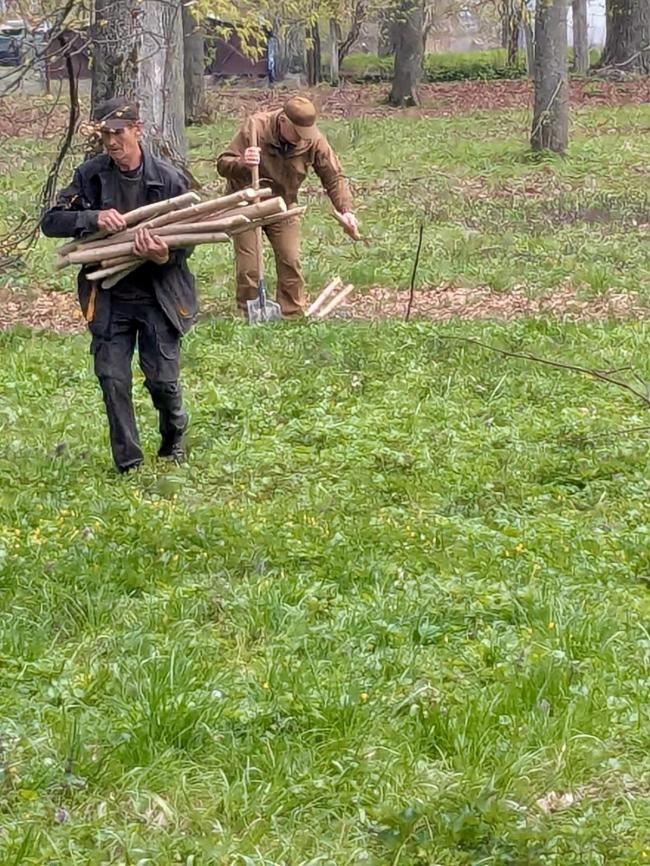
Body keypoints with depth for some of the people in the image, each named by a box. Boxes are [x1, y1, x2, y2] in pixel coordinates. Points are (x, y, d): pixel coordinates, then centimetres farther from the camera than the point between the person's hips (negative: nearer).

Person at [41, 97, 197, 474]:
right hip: (108, 297, 2)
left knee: (163, 379, 0)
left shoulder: (169, 178, -9)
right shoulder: (91, 175, -3)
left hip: (159, 295, -2)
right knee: (113, 380, 0)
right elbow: (51, 221, -5)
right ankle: (128, 463, 14)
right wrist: (93, 218, -24)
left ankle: (174, 438, 32)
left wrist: (165, 256, -27)